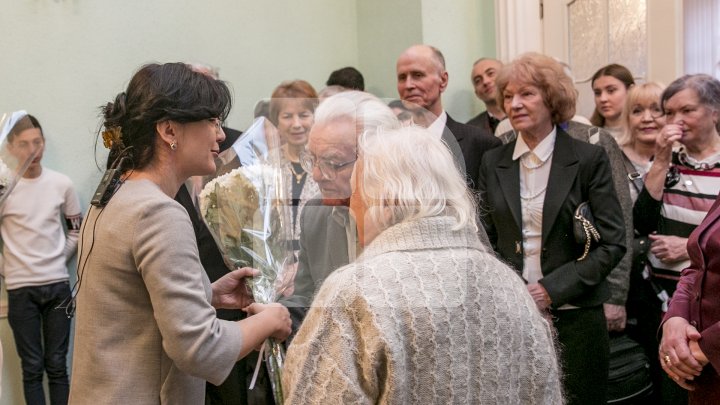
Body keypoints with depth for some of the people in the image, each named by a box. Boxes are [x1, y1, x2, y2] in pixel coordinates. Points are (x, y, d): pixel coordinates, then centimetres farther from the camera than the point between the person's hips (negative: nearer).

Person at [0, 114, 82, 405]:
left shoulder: (61, 184, 1)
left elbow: (76, 230, 12)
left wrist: (60, 259, 4)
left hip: (58, 285, 2)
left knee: (57, 365, 10)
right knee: (32, 367, 7)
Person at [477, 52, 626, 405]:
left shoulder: (589, 159, -3)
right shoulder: (494, 162, 6)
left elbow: (612, 243, -6)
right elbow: (487, 240, 9)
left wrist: (552, 290, -14)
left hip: (574, 316, -2)